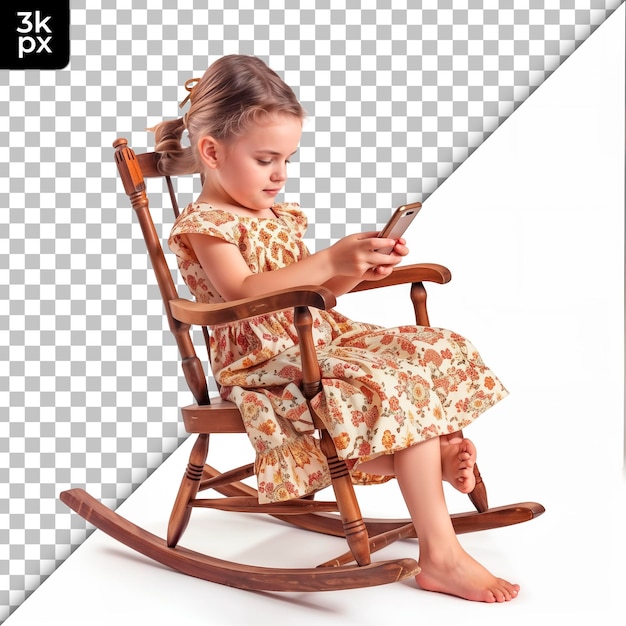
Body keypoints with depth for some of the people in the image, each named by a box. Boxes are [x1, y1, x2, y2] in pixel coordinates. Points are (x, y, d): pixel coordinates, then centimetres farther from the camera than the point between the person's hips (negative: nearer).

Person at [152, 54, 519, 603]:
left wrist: (359, 268, -1)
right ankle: (441, 556, -26)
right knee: (400, 390, -28)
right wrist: (329, 260, -32)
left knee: (441, 351, 4)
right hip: (265, 365, -9)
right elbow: (242, 291, -26)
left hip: (324, 341, 9)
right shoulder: (204, 225, -9)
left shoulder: (280, 218, 17)